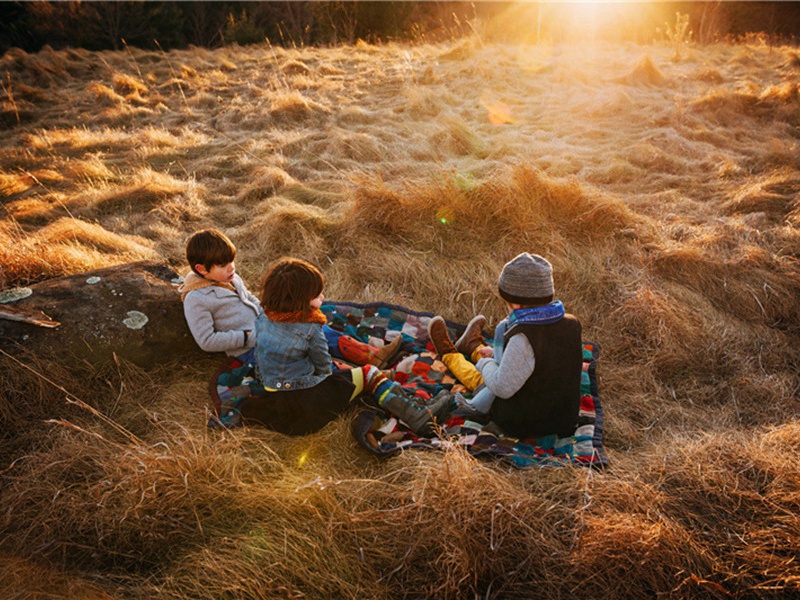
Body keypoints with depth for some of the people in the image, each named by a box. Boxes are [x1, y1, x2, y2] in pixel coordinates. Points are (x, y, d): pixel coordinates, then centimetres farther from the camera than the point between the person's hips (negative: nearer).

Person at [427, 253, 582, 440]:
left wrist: (485, 363, -5)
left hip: (521, 426, -5)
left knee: (479, 378, 21)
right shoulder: (572, 325, -11)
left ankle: (449, 354, 50)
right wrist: (496, 355, 9)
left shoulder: (523, 339, -34)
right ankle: (474, 348, 59)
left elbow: (502, 388, -26)